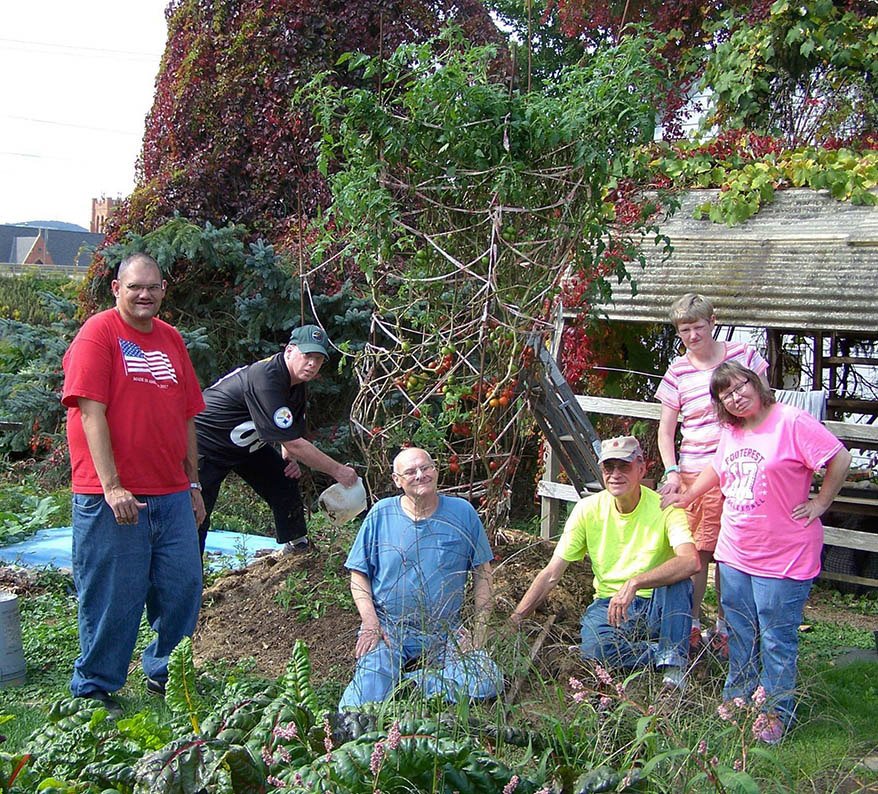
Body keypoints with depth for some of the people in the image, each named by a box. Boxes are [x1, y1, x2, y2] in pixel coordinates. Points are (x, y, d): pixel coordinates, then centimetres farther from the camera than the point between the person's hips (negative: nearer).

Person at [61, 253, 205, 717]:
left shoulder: (171, 340, 15)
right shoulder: (98, 333, -5)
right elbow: (91, 412, -13)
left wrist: (193, 484, 16)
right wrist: (111, 486, -19)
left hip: (171, 496, 6)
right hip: (113, 497, -6)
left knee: (183, 589, 9)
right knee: (113, 597, 1)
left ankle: (166, 675, 29)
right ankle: (93, 692, 18)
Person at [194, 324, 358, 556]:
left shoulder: (297, 382, -3)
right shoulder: (266, 380, -34)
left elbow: (289, 430, 16)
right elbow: (294, 443, -33)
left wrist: (289, 457, -3)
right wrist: (338, 470, -25)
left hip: (248, 442, 9)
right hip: (206, 443, -9)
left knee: (286, 482, 6)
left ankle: (296, 546, 22)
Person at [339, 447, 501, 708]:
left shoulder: (462, 512, 3)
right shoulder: (380, 514, 2)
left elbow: (482, 574, 7)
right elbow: (359, 574, 5)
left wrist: (479, 633, -2)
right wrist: (371, 623, -10)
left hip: (445, 631, 3)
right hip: (388, 629, -2)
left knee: (488, 682, -22)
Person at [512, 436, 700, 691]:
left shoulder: (664, 509, -12)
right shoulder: (588, 509, -5)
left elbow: (691, 561, -32)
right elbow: (551, 575, -3)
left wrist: (634, 583, -42)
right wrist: (514, 620, -12)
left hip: (657, 607, -1)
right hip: (609, 603, 1)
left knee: (678, 580, -33)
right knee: (594, 648, -32)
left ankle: (674, 659, -16)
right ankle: (661, 651, -8)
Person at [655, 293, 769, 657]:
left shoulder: (744, 355, 2)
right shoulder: (678, 372, 3)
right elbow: (665, 431, 7)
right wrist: (672, 472, -7)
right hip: (697, 473, 0)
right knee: (697, 550, 1)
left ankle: (724, 627, 19)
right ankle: (691, 626, 16)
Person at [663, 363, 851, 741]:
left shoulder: (791, 422, -14)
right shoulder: (731, 431, 9)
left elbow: (839, 458, -14)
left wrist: (819, 503, -11)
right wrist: (687, 496, 26)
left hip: (783, 557, -7)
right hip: (734, 553, 7)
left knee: (777, 640, 4)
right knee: (739, 635, 17)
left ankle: (776, 714, 17)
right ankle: (736, 700, 32)